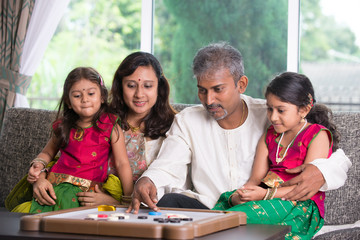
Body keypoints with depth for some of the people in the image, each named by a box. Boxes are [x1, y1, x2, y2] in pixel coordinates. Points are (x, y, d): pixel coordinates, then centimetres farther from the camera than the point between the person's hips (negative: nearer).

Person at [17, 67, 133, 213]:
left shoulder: (111, 128, 4)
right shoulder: (63, 127, 14)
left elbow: (122, 164, 3)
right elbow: (48, 153, 30)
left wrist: (129, 198, -3)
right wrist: (38, 164, 6)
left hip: (89, 189, -2)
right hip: (56, 183, 2)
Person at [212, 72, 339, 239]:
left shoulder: (318, 135, -2)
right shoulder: (269, 136, 19)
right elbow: (256, 178, 11)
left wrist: (267, 194, -21)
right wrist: (236, 197, -12)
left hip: (301, 206, -6)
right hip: (266, 197, 6)